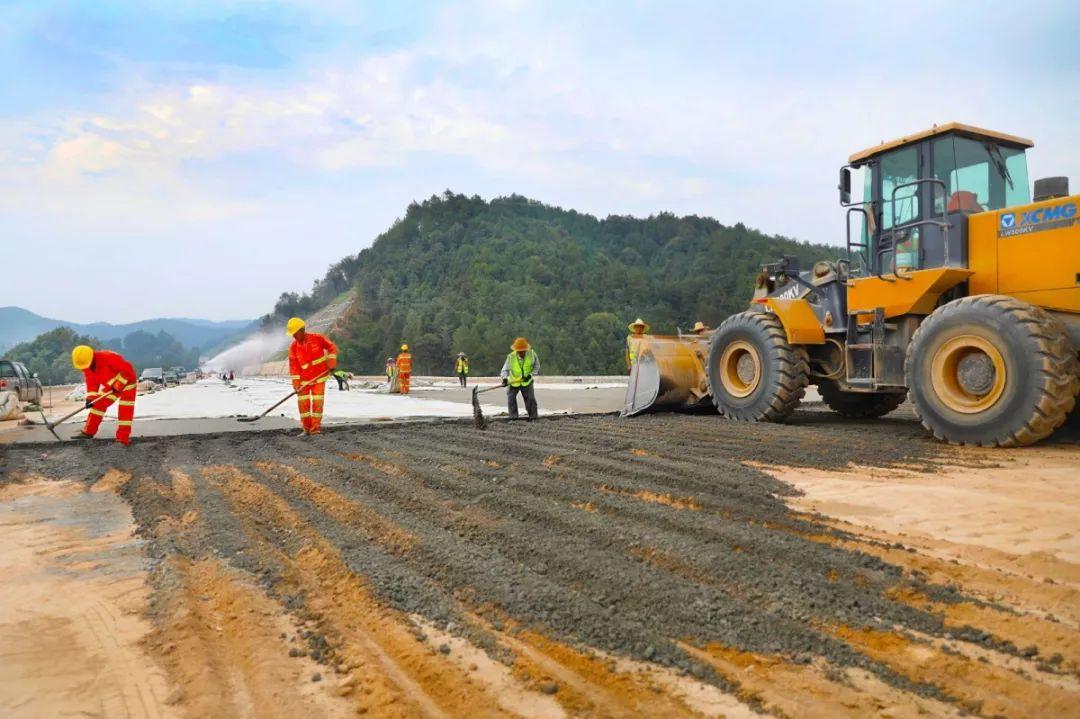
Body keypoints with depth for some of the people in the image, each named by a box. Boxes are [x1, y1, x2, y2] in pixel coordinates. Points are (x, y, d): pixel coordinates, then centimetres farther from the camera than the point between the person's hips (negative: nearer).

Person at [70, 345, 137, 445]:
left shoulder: (108, 357, -33)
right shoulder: (87, 367, -8)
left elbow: (127, 369, -31)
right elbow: (91, 382, 1)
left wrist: (119, 385, -26)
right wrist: (90, 398, -12)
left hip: (126, 381, -7)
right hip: (110, 385, 7)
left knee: (125, 410, -10)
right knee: (99, 404, 2)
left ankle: (123, 439, -7)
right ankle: (88, 431, 14)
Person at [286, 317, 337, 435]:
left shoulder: (317, 338, -10)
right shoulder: (293, 346, -4)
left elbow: (332, 347, 1)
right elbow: (293, 365, -5)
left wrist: (331, 362, -9)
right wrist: (296, 383, -10)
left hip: (319, 377, -2)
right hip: (304, 379, 2)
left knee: (317, 402, -6)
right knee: (303, 402, -3)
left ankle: (316, 428, 2)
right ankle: (306, 428, 10)